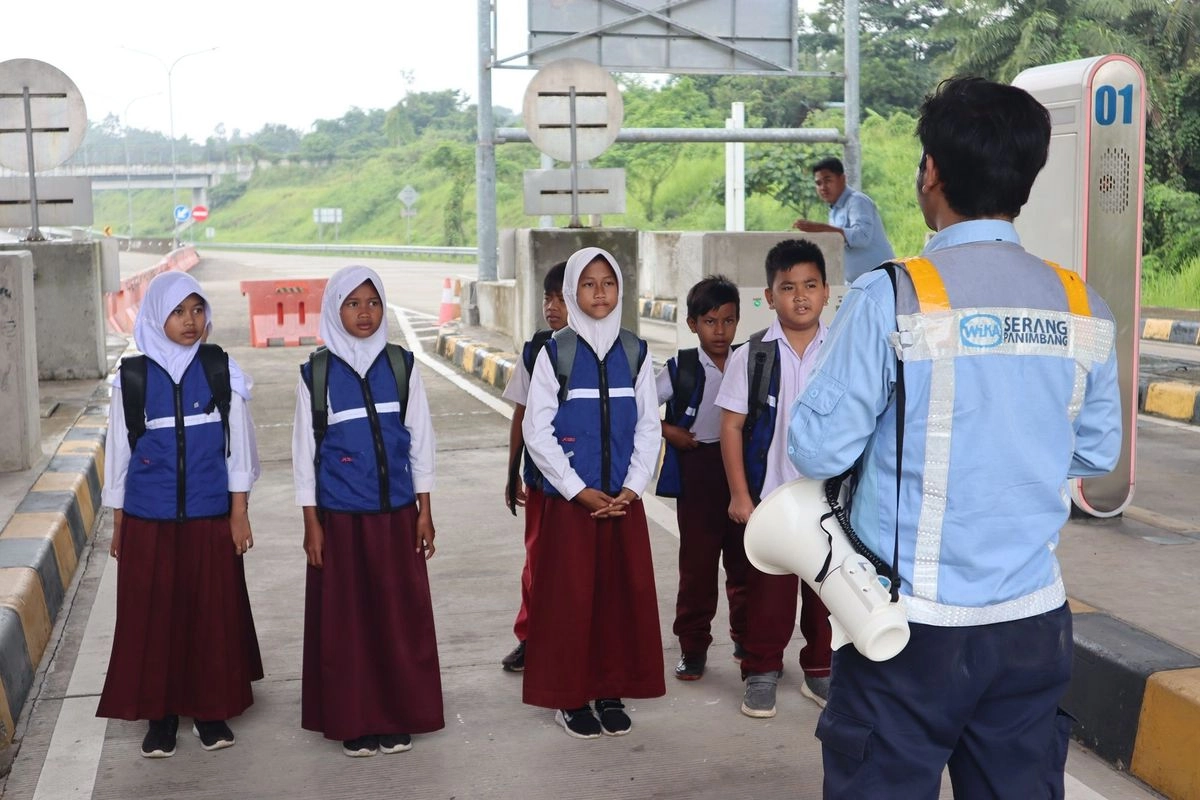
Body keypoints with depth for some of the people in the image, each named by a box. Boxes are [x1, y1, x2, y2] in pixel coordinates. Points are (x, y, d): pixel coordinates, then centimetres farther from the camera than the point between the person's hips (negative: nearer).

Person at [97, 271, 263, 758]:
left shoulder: (221, 370, 0)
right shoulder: (131, 377, 0)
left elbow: (238, 444, 2)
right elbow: (119, 452, 6)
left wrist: (239, 512, -1)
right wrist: (118, 526, 6)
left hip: (210, 516, 0)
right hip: (148, 520, 0)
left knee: (213, 612, 6)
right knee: (153, 616, 5)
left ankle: (210, 710, 20)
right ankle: (161, 714, 18)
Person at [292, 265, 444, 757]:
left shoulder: (401, 365, 2)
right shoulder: (316, 373, -2)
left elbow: (420, 439, 6)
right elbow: (305, 450, 1)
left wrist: (424, 511, 3)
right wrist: (311, 522, -2)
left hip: (396, 513, 2)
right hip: (340, 516, -1)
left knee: (400, 615, 5)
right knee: (345, 618, 4)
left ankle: (398, 717, 19)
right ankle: (353, 721, 17)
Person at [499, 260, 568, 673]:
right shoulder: (535, 350, 3)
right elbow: (522, 414, 9)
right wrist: (513, 474, 11)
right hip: (541, 471, 3)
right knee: (537, 555, 12)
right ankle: (530, 637, 26)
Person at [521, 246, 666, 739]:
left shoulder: (634, 353, 5)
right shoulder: (555, 353, -4)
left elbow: (649, 426, 6)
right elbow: (536, 430, -6)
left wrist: (632, 488, -5)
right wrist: (579, 491, -10)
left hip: (624, 500, 3)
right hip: (570, 499, -3)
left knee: (624, 592, 5)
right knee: (571, 596, 1)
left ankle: (612, 692, 19)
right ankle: (571, 697, 14)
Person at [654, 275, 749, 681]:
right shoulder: (680, 368, -3)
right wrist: (668, 431, -9)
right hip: (696, 474, -2)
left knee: (745, 558, 11)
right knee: (697, 563, 2)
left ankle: (747, 637, 27)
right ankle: (693, 646, 13)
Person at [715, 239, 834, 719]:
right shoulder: (751, 356, -4)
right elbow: (731, 426, -3)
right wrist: (739, 494, -6)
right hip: (770, 494, -2)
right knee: (769, 589, 4)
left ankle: (820, 670, 26)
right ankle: (761, 673, 18)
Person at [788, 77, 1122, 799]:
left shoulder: (894, 297, -14)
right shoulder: (1083, 308, 1)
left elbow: (819, 449, -11)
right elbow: (1097, 453, 12)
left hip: (911, 626, -4)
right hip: (1034, 624, 5)